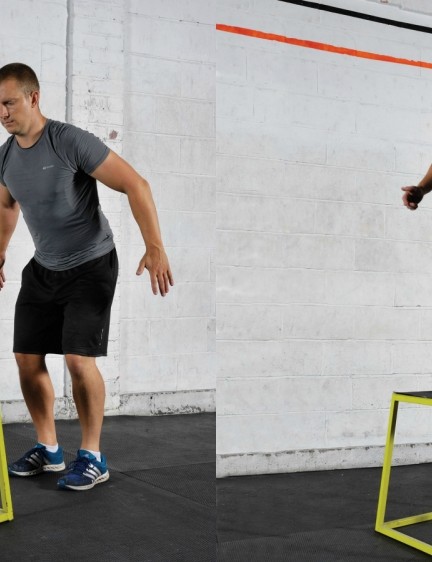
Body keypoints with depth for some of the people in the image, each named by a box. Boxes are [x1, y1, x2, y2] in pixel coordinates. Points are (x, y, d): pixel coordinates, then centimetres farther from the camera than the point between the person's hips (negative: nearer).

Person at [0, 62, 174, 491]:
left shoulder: (70, 141, -21)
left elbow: (135, 185, -22)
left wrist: (155, 248, -29)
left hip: (90, 266, -7)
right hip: (42, 269, 7)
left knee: (78, 359, -15)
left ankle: (93, 458, 2)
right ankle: (48, 450, 20)